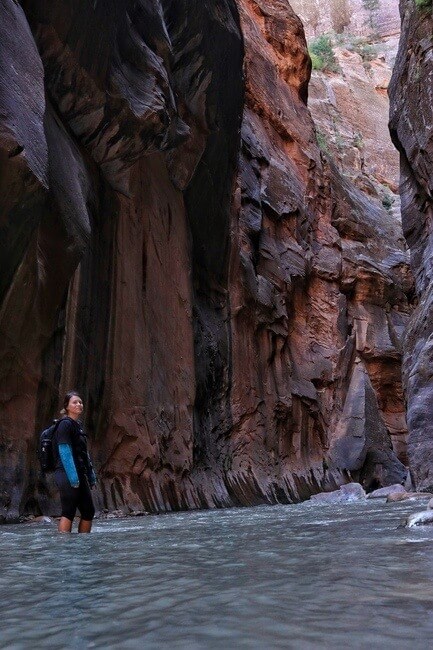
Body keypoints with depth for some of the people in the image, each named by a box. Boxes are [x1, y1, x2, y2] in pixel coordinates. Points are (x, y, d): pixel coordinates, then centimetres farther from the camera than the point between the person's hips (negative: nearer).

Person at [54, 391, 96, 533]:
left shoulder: (78, 425, 18)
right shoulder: (65, 424, -9)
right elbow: (65, 452, -16)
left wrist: (91, 474, 18)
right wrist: (72, 476, -22)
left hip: (79, 475, 9)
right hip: (67, 475, -9)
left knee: (89, 511, 10)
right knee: (68, 512, -9)